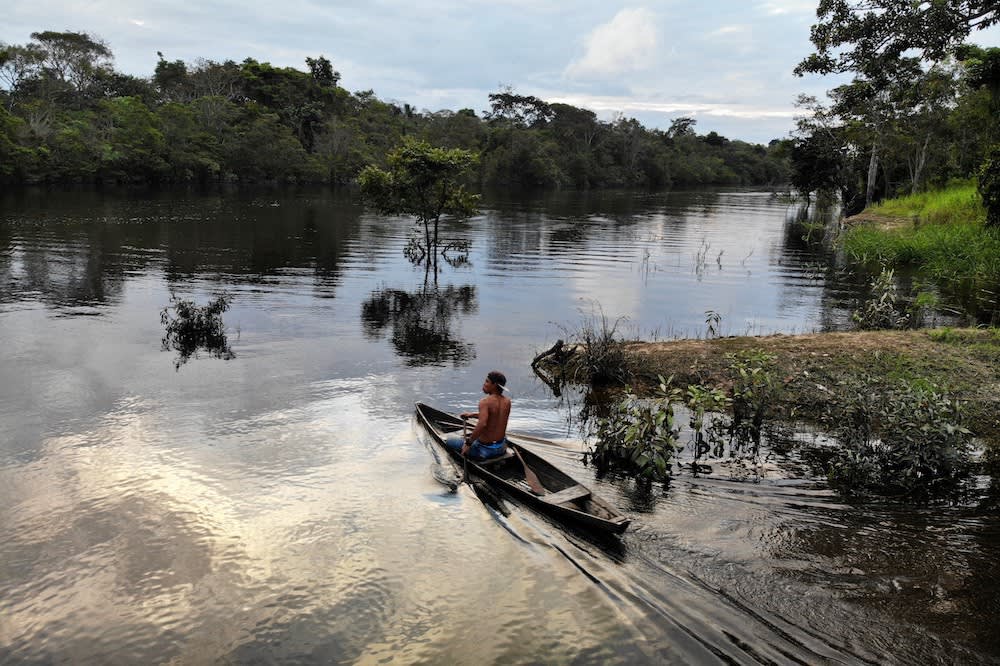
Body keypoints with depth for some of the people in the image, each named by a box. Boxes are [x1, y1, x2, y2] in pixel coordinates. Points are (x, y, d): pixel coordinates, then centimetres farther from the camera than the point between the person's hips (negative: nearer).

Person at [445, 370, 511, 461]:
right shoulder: (507, 401, -1)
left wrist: (468, 443, -27)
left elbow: (482, 424, -38)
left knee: (450, 440, 11)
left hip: (485, 450, -7)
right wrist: (472, 414, 14)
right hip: (502, 448, 7)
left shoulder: (485, 402, -23)